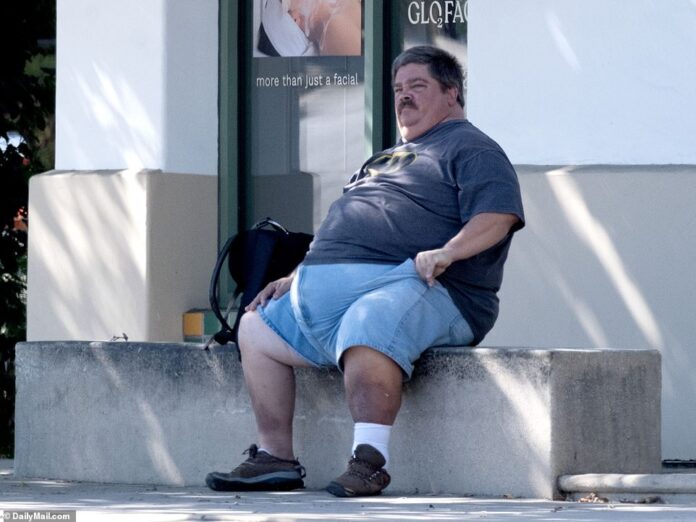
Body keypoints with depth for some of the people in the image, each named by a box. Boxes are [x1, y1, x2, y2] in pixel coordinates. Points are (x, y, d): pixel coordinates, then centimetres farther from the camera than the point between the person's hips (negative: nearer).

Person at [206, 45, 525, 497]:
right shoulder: (388, 158, 33)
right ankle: (276, 458, 6)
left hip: (414, 285, -10)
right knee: (258, 329, 11)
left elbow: (497, 214, -14)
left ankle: (369, 461, -46)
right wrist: (298, 276, 27)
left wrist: (447, 252, -29)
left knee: (367, 328, -41)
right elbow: (342, 236, 38)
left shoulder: (469, 149, 4)